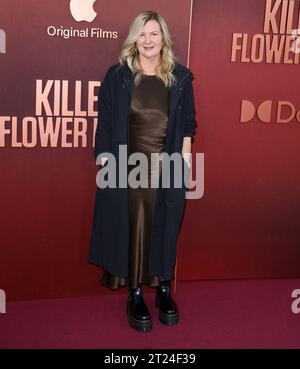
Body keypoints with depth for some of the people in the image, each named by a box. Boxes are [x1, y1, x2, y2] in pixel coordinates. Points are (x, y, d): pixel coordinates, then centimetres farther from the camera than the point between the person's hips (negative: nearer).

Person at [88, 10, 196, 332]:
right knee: (132, 228, 3)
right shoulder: (117, 76, 0)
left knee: (164, 228, 9)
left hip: (168, 168, 2)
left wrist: (184, 158, 1)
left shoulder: (180, 77, 4)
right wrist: (104, 161, -4)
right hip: (128, 167, -1)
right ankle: (135, 294, 16)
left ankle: (163, 289, 25)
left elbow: (188, 124, 8)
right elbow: (105, 123, 1)